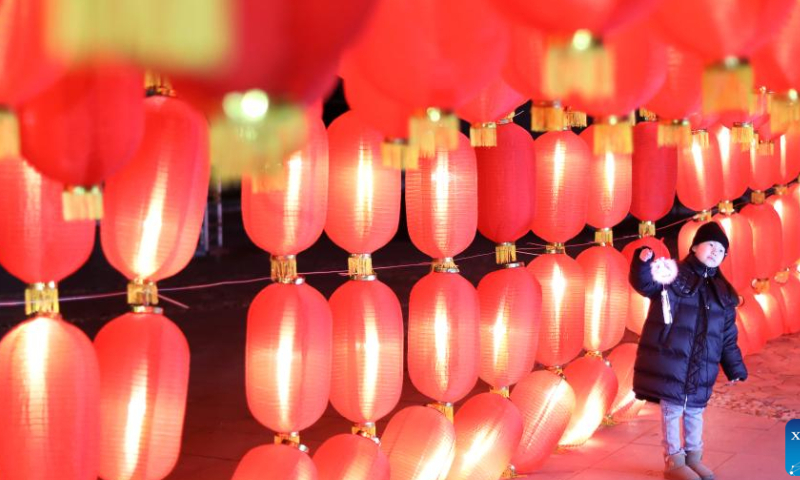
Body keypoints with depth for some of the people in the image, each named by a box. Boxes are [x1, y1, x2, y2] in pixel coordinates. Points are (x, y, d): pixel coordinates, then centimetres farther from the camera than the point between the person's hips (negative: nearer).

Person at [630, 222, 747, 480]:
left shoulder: (723, 292, 13)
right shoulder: (673, 274, -3)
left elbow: (728, 336, 15)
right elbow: (644, 284, -17)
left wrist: (734, 367, 13)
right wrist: (643, 263, -37)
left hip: (701, 366, 5)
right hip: (669, 359, -5)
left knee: (695, 411, 13)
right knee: (672, 408, 1)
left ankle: (693, 457, 28)